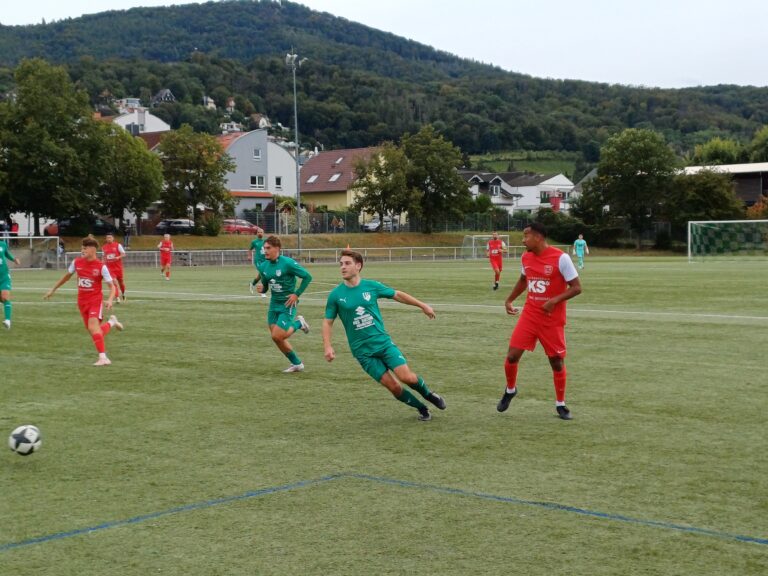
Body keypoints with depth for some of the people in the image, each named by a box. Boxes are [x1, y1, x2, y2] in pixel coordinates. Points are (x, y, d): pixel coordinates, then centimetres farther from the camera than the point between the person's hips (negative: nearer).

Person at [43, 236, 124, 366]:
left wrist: (110, 300, -29)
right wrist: (53, 289, 21)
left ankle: (103, 357, -22)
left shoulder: (101, 266, -14)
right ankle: (111, 322, 38)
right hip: (82, 301, 5)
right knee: (94, 331, 7)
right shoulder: (76, 262, -1)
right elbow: (67, 276, 16)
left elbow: (112, 286, -11)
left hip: (96, 300, -5)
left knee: (93, 326, -24)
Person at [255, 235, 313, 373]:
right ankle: (296, 364, 24)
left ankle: (298, 323, 13)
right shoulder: (263, 266, 3)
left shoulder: (287, 263, -16)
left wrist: (296, 294, -14)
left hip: (287, 305, -7)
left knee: (277, 336, -15)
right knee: (277, 338, 7)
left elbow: (307, 276, -12)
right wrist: (261, 288, -10)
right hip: (274, 304, 7)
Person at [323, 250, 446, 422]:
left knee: (407, 377, -13)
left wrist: (422, 305, 17)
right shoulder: (335, 295, -5)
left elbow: (397, 295, 11)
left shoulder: (371, 286, -3)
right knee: (393, 386, -6)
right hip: (363, 351, -1)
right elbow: (328, 322, 2)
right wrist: (328, 346, -12)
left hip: (383, 342, 1)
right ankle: (422, 408, 18)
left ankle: (428, 394, 19)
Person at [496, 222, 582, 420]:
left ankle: (560, 404, 20)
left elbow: (576, 288, -14)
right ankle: (510, 390, 23)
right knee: (512, 356, -4)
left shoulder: (560, 258, -16)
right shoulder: (526, 257, 2)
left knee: (557, 361, 3)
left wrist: (555, 300, -25)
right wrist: (510, 300, 15)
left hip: (553, 320, -4)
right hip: (529, 316, 4)